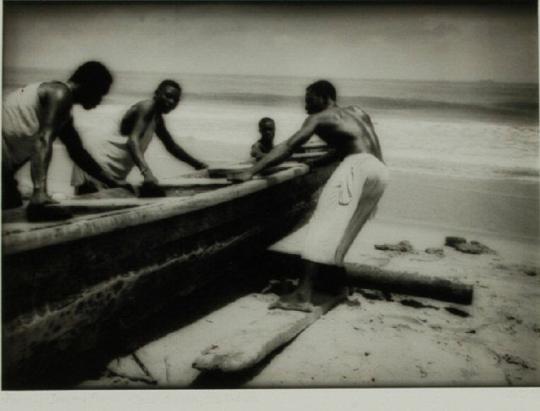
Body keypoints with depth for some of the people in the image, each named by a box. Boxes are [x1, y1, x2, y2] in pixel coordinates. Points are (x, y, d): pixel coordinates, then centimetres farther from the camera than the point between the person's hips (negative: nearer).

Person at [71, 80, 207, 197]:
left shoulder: (157, 119, 17)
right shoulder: (146, 107, -13)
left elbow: (171, 146, 29)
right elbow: (133, 140, -27)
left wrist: (197, 164, 27)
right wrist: (146, 172, -41)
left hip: (115, 175, 10)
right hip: (102, 167, -10)